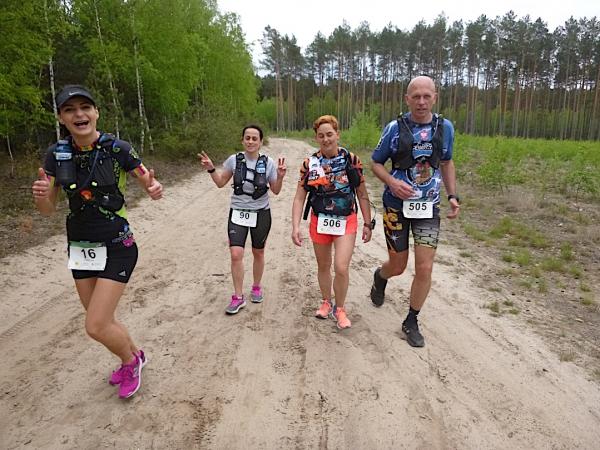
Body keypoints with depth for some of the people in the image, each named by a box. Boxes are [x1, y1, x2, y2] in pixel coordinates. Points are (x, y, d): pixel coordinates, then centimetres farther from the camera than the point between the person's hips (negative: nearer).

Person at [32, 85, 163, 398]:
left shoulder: (118, 149, -13)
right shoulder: (56, 154, -1)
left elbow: (150, 184, -4)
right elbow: (48, 210, 0)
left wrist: (154, 190, -29)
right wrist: (40, 195, -23)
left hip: (116, 247, -5)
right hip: (80, 248, 5)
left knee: (96, 327, -7)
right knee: (102, 322, 16)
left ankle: (130, 361, 25)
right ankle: (135, 354, 44)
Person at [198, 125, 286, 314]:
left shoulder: (268, 163, -6)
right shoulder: (234, 160, -5)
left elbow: (275, 191, 0)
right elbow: (220, 183, 6)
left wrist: (280, 177, -17)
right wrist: (211, 169, -9)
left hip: (261, 214, 0)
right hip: (237, 213, 0)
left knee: (258, 253, 14)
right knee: (236, 254, -10)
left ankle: (257, 287, 37)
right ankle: (238, 297, 6)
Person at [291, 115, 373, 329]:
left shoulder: (351, 160, -6)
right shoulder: (309, 164, -3)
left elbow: (362, 195, 1)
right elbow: (299, 198, -4)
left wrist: (368, 224, 1)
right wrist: (296, 226, -14)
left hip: (346, 223, -2)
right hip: (319, 222, 2)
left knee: (341, 268, -11)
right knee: (323, 266, 16)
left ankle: (340, 309, 13)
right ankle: (326, 302, 39)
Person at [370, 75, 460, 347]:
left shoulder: (445, 128, 1)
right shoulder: (394, 128, -7)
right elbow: (376, 163, 0)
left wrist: (453, 196, 4)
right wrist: (392, 182, -20)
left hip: (428, 207, 2)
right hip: (397, 205, -2)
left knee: (424, 269, -4)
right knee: (397, 266, 8)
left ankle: (411, 322, 18)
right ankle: (380, 277, 47)